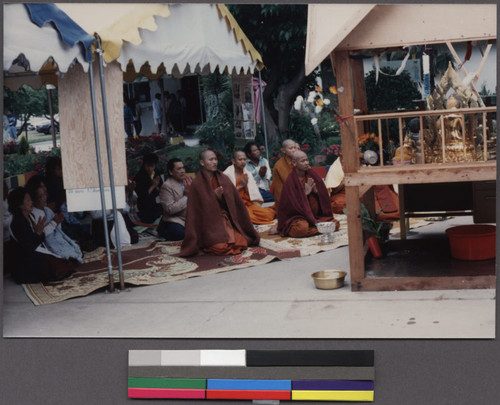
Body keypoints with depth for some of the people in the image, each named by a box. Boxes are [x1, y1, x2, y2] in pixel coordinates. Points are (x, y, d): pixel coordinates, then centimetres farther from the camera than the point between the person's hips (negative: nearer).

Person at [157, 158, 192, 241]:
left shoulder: (188, 179, 10)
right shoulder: (166, 186, -12)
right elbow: (170, 209, -20)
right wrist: (186, 197, -17)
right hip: (175, 219, -7)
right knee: (179, 232, -34)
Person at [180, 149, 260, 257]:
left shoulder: (224, 179, 5)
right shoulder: (197, 184, -7)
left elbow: (235, 201, 9)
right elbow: (196, 210, -9)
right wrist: (215, 196, -17)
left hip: (226, 220, 4)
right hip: (209, 223, -4)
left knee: (242, 243, -18)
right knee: (221, 247, -27)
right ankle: (207, 245, 7)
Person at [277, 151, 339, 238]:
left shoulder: (312, 175, 5)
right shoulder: (290, 181, -10)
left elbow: (323, 196, 7)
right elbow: (293, 204, -13)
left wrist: (316, 191, -12)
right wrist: (306, 192, -17)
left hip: (315, 215, 6)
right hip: (296, 216, -6)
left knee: (335, 223, -13)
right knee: (302, 228, -39)